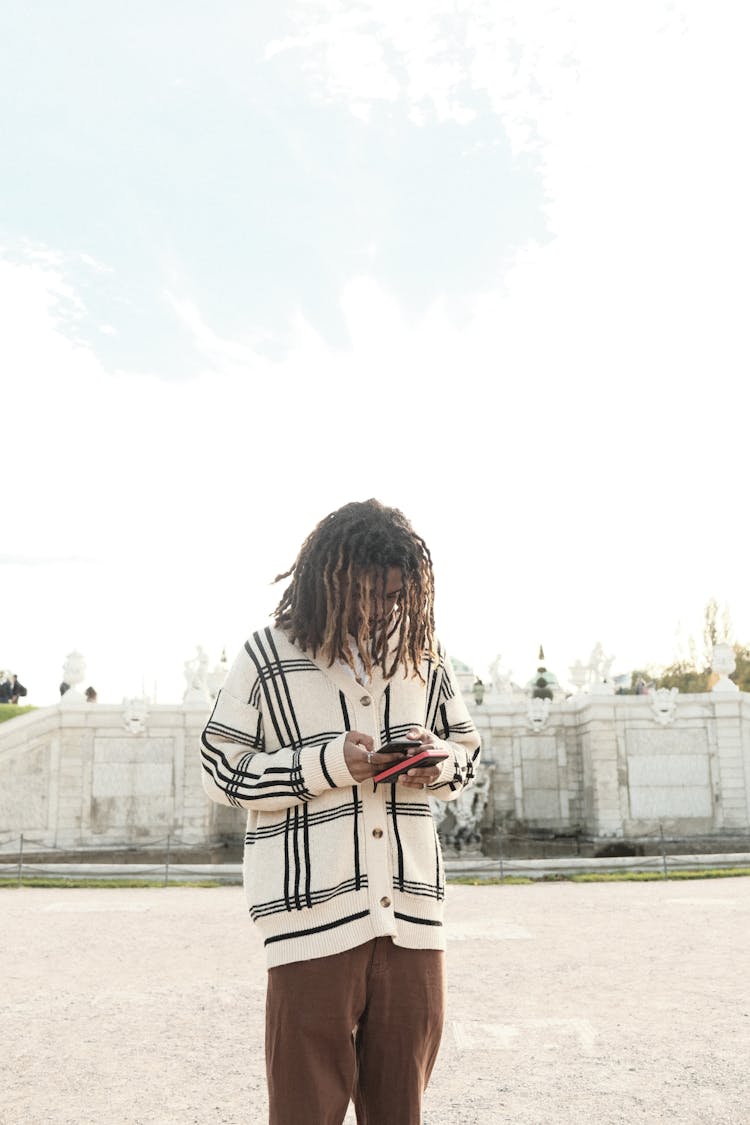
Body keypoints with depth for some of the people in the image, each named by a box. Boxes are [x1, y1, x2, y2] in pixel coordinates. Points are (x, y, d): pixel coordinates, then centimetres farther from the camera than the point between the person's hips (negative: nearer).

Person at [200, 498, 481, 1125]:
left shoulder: (423, 650, 9)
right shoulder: (269, 656, -3)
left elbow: (468, 748, 19)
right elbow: (222, 772, -3)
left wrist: (437, 760, -5)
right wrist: (331, 762, -14)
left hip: (412, 909, 4)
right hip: (311, 911, -3)